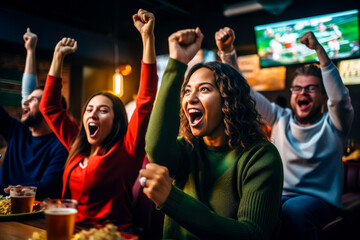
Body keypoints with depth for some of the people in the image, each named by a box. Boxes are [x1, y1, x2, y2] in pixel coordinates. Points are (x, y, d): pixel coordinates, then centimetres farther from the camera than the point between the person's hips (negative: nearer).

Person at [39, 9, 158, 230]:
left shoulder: (126, 149, -7)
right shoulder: (78, 147, 9)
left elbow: (146, 100, -16)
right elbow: (49, 106, 15)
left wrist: (148, 36, -19)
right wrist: (58, 55, 13)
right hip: (73, 230, 5)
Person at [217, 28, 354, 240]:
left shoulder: (332, 125, 3)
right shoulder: (280, 119, 10)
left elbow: (339, 97, -20)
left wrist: (320, 50, -27)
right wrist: (228, 53, -9)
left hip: (320, 200, -2)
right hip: (278, 196, 2)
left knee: (294, 209, -36)